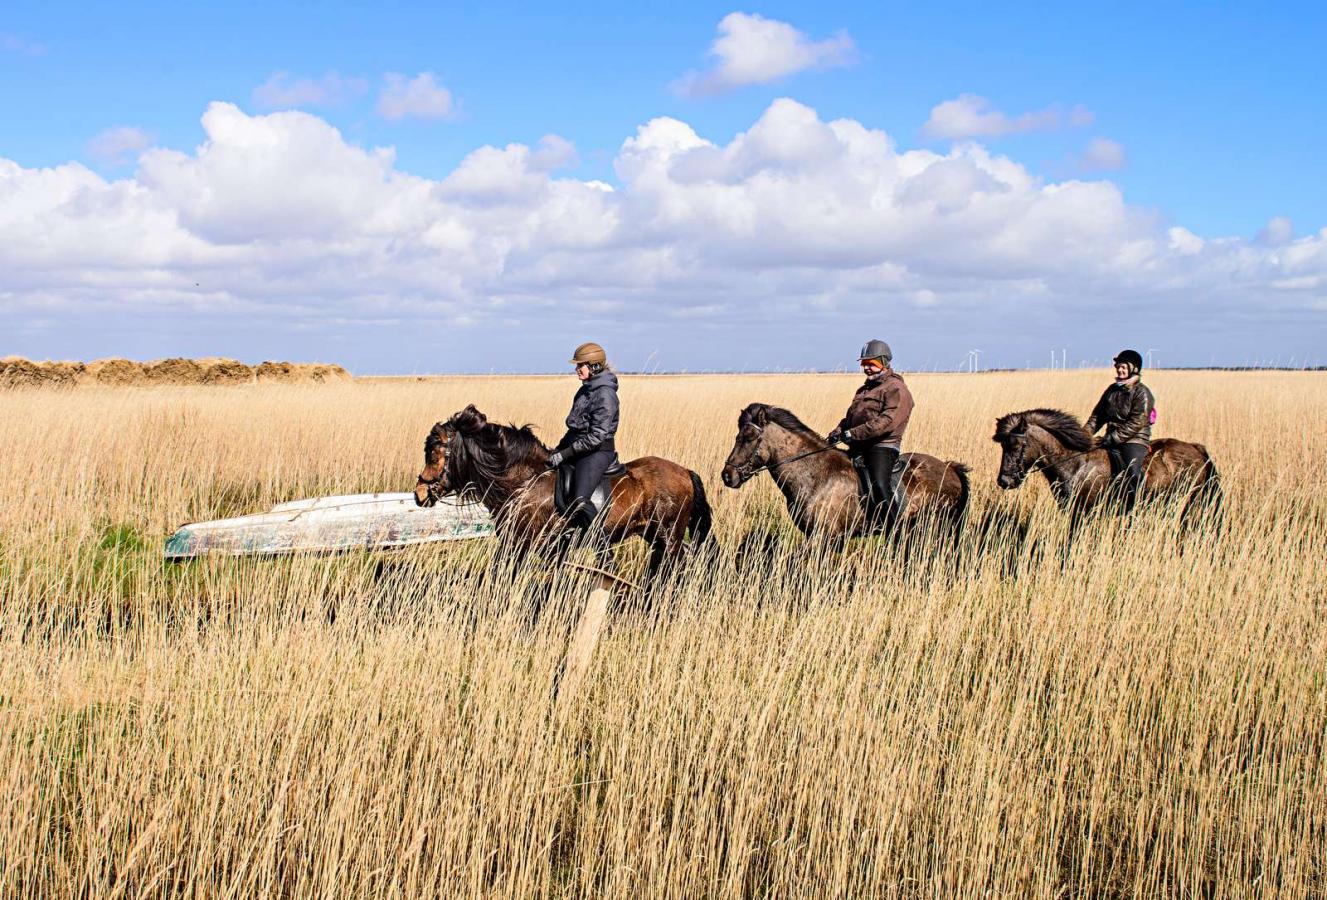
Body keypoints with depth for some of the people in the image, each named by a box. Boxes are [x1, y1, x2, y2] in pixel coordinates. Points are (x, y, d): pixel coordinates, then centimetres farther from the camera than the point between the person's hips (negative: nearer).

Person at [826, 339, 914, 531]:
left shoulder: (896, 389, -5)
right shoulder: (864, 390, 25)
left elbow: (887, 421, -19)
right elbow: (850, 417, 28)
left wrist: (853, 434, -24)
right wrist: (838, 432, 5)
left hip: (882, 446, -9)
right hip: (859, 448, 9)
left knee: (880, 486, -26)